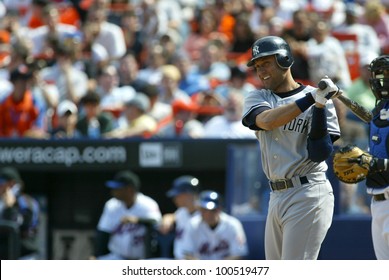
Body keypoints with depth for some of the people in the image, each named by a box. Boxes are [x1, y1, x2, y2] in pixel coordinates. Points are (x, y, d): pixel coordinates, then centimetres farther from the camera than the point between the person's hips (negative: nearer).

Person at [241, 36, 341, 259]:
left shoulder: (320, 100, -3)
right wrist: (311, 98, -22)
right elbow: (266, 120, -15)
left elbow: (319, 154, -12)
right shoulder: (257, 98, 10)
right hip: (277, 196, 7)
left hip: (309, 195, -6)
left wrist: (320, 106, -20)